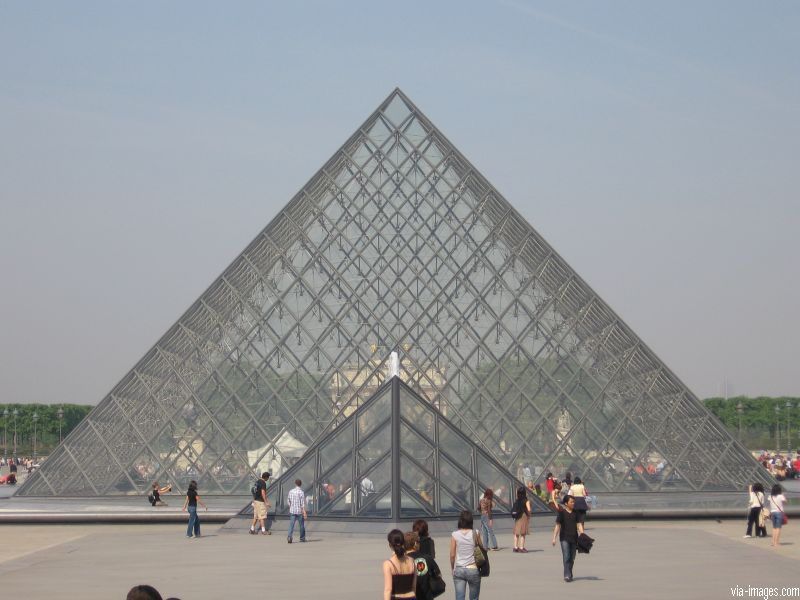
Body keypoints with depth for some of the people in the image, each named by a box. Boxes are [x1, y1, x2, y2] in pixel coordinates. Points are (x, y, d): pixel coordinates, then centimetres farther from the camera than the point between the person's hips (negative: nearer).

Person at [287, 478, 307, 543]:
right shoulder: (301, 492, -11)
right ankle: (302, 538, 21)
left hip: (292, 511, 3)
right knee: (302, 525, 12)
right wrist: (304, 512, -11)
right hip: (299, 511, -3)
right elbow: (302, 503, -13)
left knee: (291, 525, -2)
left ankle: (289, 537, -19)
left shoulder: (291, 491, 3)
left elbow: (288, 501, 11)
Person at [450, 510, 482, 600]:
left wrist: (453, 569, 9)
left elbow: (452, 555, -2)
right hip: (473, 569, 0)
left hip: (459, 570, 0)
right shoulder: (475, 533, -5)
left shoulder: (455, 535, -4)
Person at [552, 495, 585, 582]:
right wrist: (554, 538, -8)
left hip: (574, 538, 4)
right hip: (564, 538, -4)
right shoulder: (561, 513, -4)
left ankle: (569, 575, 21)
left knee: (572, 558, 9)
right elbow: (557, 526, -3)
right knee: (566, 557, -12)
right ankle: (567, 575, -15)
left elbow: (579, 525, 5)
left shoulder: (576, 513, 6)